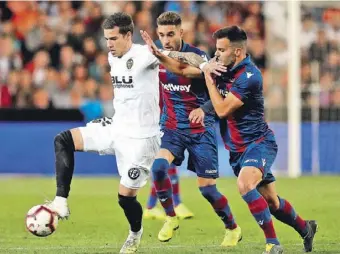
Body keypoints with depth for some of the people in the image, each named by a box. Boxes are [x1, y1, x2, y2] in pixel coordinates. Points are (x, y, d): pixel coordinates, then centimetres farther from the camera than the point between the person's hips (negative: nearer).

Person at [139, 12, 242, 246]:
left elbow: (184, 70, -42)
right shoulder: (158, 57, -1)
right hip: (172, 128, 3)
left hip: (200, 129, -3)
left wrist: (160, 56, -58)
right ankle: (171, 218, -5)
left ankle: (233, 228, 23)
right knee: (158, 166, -25)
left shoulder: (198, 55, -16)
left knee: (207, 188, -2)